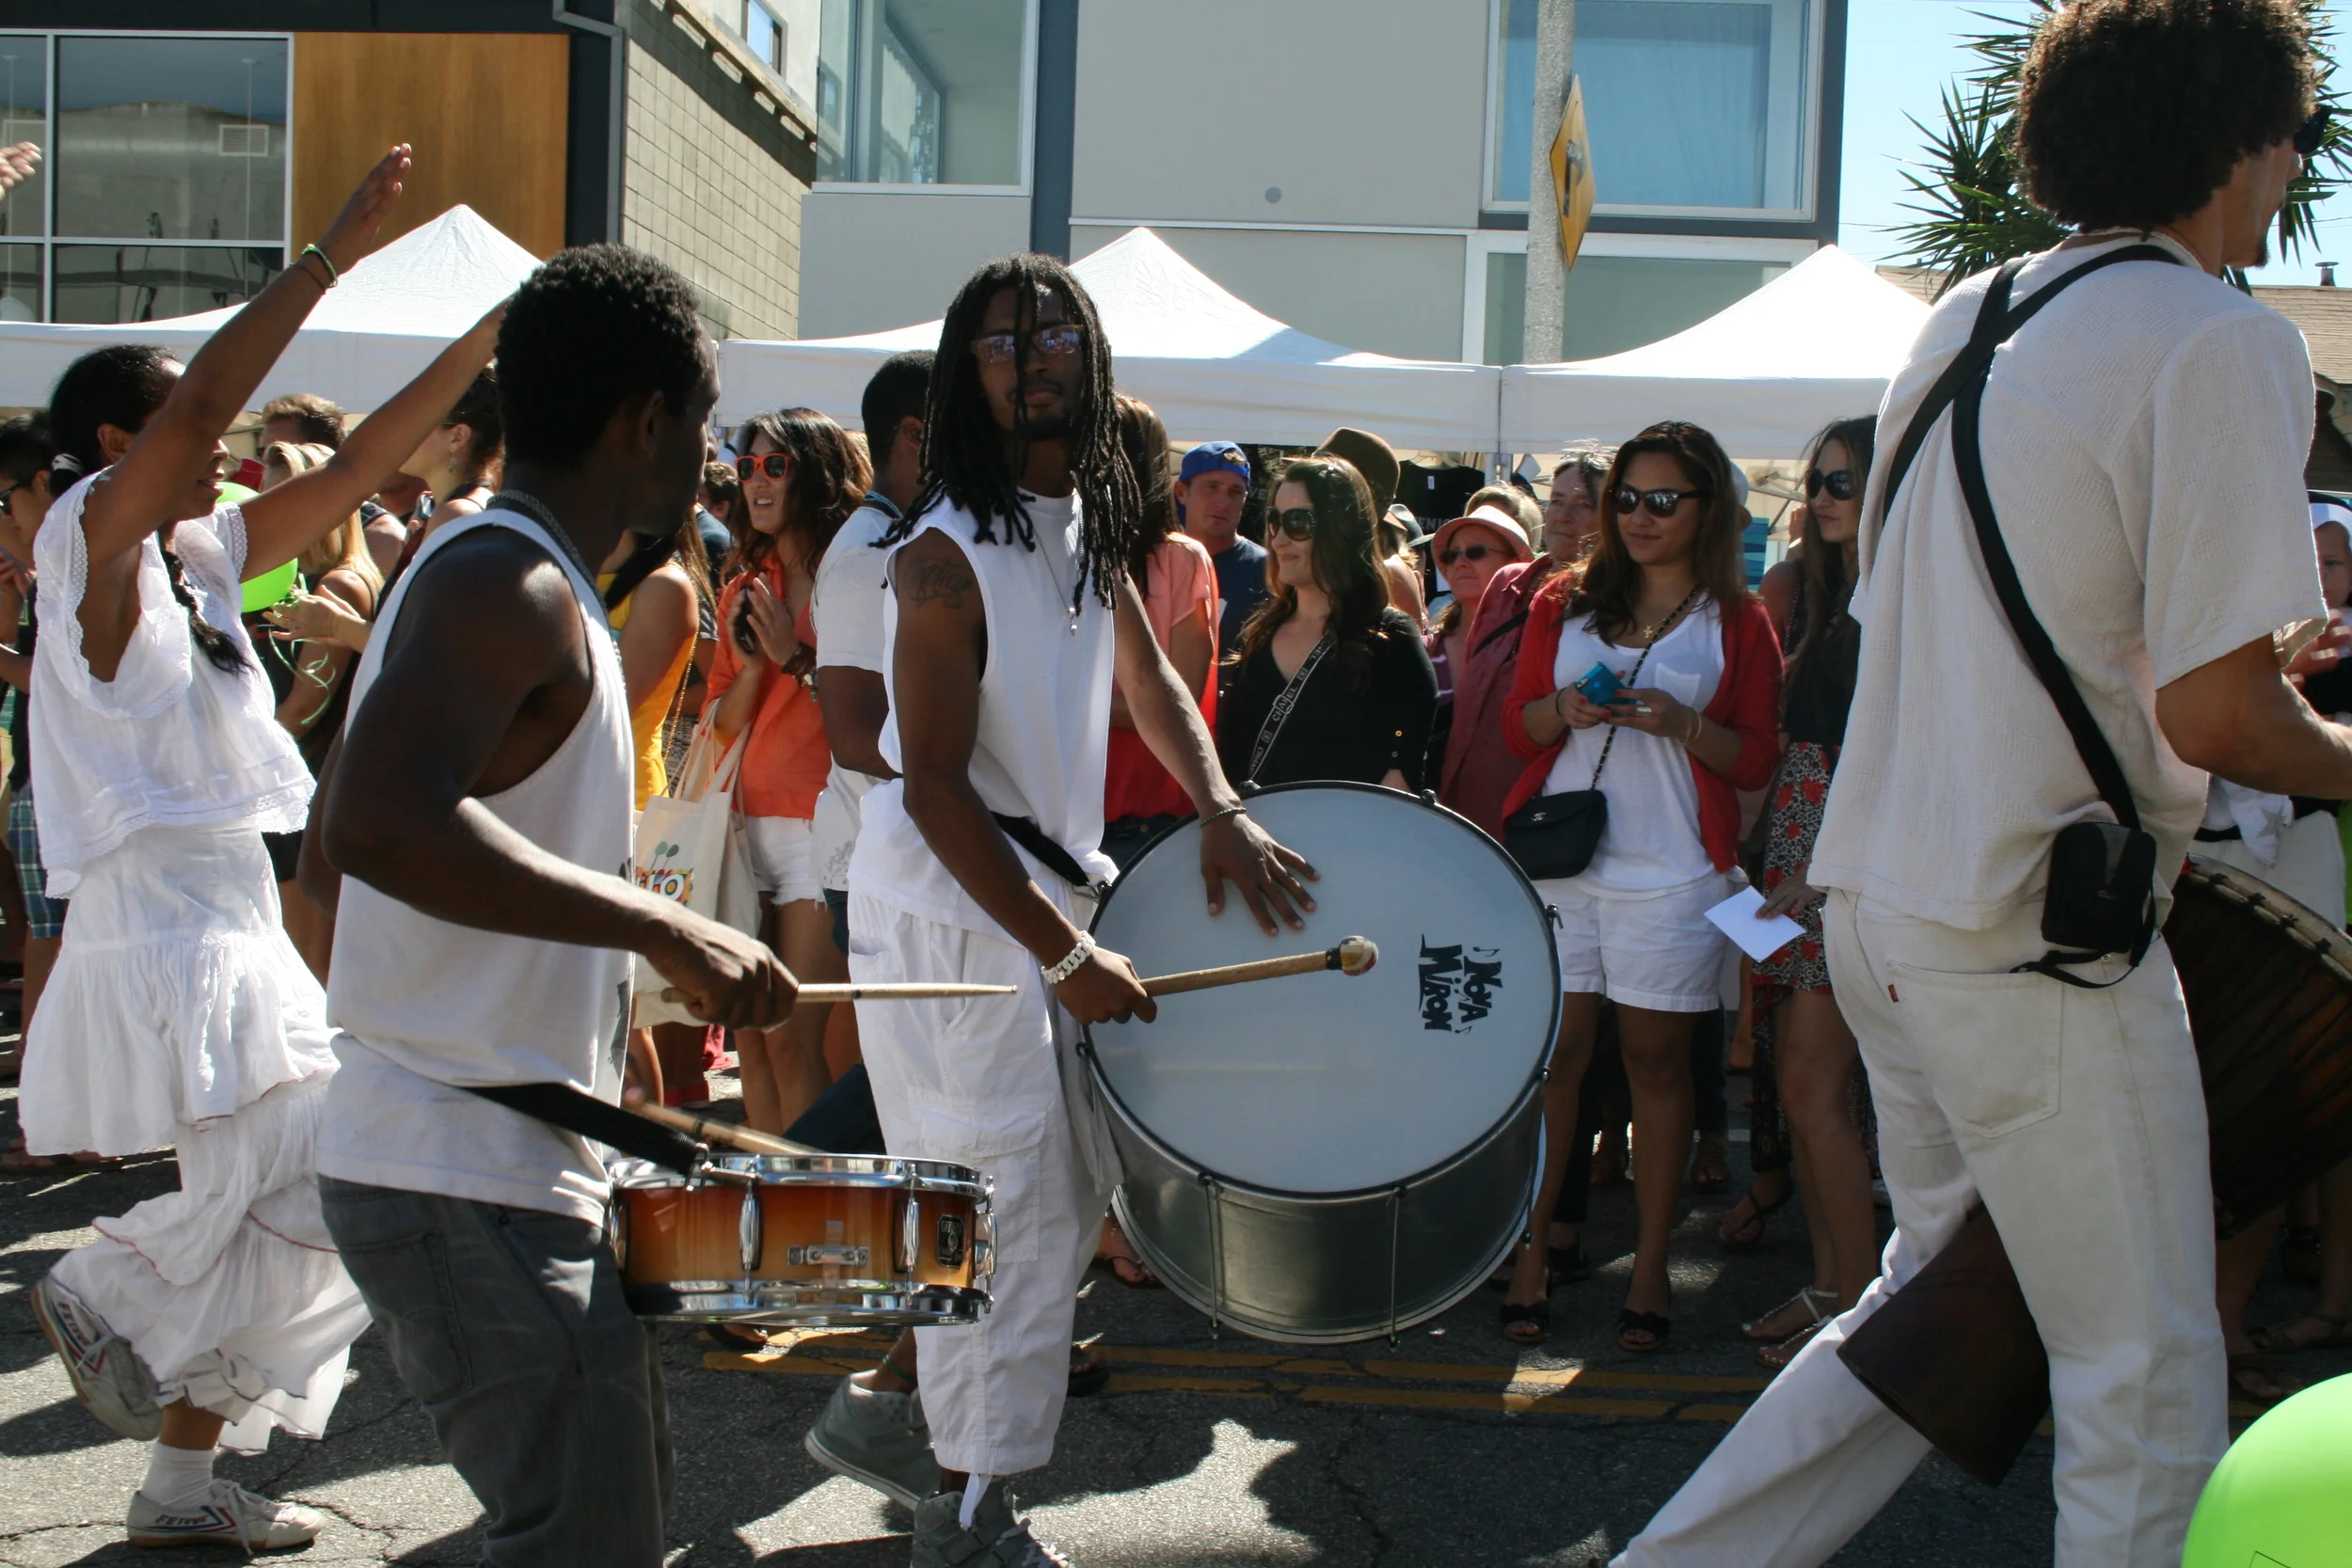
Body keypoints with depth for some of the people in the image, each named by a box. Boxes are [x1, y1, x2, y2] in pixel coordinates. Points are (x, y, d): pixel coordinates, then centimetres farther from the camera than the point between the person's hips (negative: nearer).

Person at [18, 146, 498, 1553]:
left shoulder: (201, 552, 13)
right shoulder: (90, 539, -9)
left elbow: (352, 475, 13)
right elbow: (204, 395, -23)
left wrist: (480, 345, 8)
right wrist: (335, 253, -23)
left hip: (234, 924, 9)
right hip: (165, 925, -9)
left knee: (256, 1214, 12)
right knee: (310, 1185, -14)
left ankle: (186, 1480, 23)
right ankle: (106, 1294, 8)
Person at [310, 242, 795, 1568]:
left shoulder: (506, 582, 17)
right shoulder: (511, 583, -15)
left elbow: (337, 857, 23)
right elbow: (382, 823, -33)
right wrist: (666, 930, -29)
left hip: (525, 1168, 10)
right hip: (471, 1185, -10)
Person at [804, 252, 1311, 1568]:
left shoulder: (1089, 523, 8)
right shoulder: (949, 550, -17)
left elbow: (1147, 678, 20)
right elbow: (936, 788, -20)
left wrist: (1220, 807, 1)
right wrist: (1067, 957, -20)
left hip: (1042, 887, 9)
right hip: (950, 906, -9)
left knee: (1078, 1175, 13)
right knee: (1007, 1193, -4)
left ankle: (883, 1401, 28)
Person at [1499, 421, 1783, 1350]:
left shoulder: (1737, 625, 7)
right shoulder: (1566, 603, 14)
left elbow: (1758, 759, 5)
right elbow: (1517, 723, 13)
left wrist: (1682, 725, -13)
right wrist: (1565, 710, -8)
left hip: (1671, 869, -1)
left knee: (1657, 1060, 2)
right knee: (1551, 1050, -2)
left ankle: (1650, 1267, 9)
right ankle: (1531, 1254, 5)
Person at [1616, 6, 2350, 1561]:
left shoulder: (1963, 317, 11)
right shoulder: (2221, 340, -13)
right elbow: (2218, 718, -18)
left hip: (1880, 895, 8)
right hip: (2039, 936, -8)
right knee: (2149, 1378, 5)